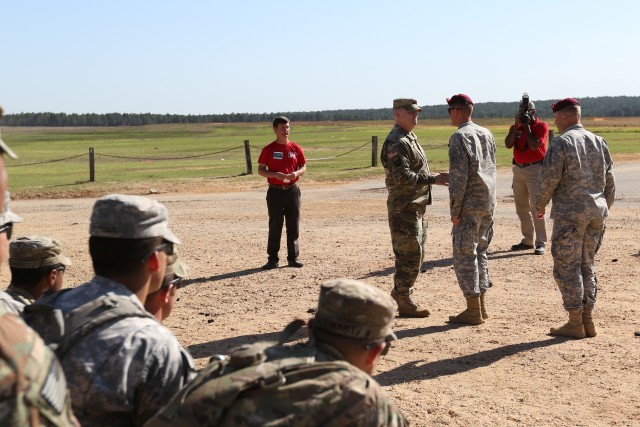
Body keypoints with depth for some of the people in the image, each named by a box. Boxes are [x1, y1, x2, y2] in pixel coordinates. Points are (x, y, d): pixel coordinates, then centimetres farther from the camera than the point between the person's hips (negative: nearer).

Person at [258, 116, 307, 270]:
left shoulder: (296, 148, 5)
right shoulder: (268, 149, -1)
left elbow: (303, 167, 10)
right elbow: (261, 170, -1)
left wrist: (296, 173, -12)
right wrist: (275, 174, -18)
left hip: (293, 190, 2)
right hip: (275, 192, -2)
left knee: (293, 226, 6)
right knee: (275, 226, 2)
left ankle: (293, 257, 15)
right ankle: (273, 259, 9)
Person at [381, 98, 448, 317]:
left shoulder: (410, 138, 17)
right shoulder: (396, 142, -17)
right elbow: (402, 177, -25)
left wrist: (433, 177, 12)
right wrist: (432, 179, -23)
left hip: (416, 206, 11)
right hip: (404, 207, -11)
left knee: (417, 252, 17)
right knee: (409, 255, -5)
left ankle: (399, 296, 26)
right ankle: (404, 303, 4)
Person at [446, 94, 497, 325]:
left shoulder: (459, 137, -13)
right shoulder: (487, 134, 12)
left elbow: (459, 177, -18)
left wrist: (454, 210, -13)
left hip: (469, 205, -8)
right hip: (488, 203, 8)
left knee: (464, 256, -1)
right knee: (480, 252, 16)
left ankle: (473, 312, 1)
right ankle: (481, 307, 21)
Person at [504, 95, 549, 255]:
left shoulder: (541, 126, -6)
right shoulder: (515, 126, 9)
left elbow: (534, 146, -21)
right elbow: (508, 145, -5)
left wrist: (527, 126, -13)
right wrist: (516, 125, -10)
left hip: (534, 169, -6)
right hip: (518, 169, 6)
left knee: (535, 206, -11)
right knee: (521, 207, 9)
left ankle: (540, 243, -10)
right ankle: (527, 240, 18)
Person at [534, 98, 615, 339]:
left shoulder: (560, 143, -11)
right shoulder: (598, 142, 11)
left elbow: (549, 179, -13)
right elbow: (609, 180, 14)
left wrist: (540, 205, 2)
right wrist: (604, 208, 22)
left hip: (569, 214, -7)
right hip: (596, 212, 7)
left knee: (567, 267, 1)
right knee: (587, 265, 15)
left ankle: (575, 323, 3)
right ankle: (588, 321, 18)